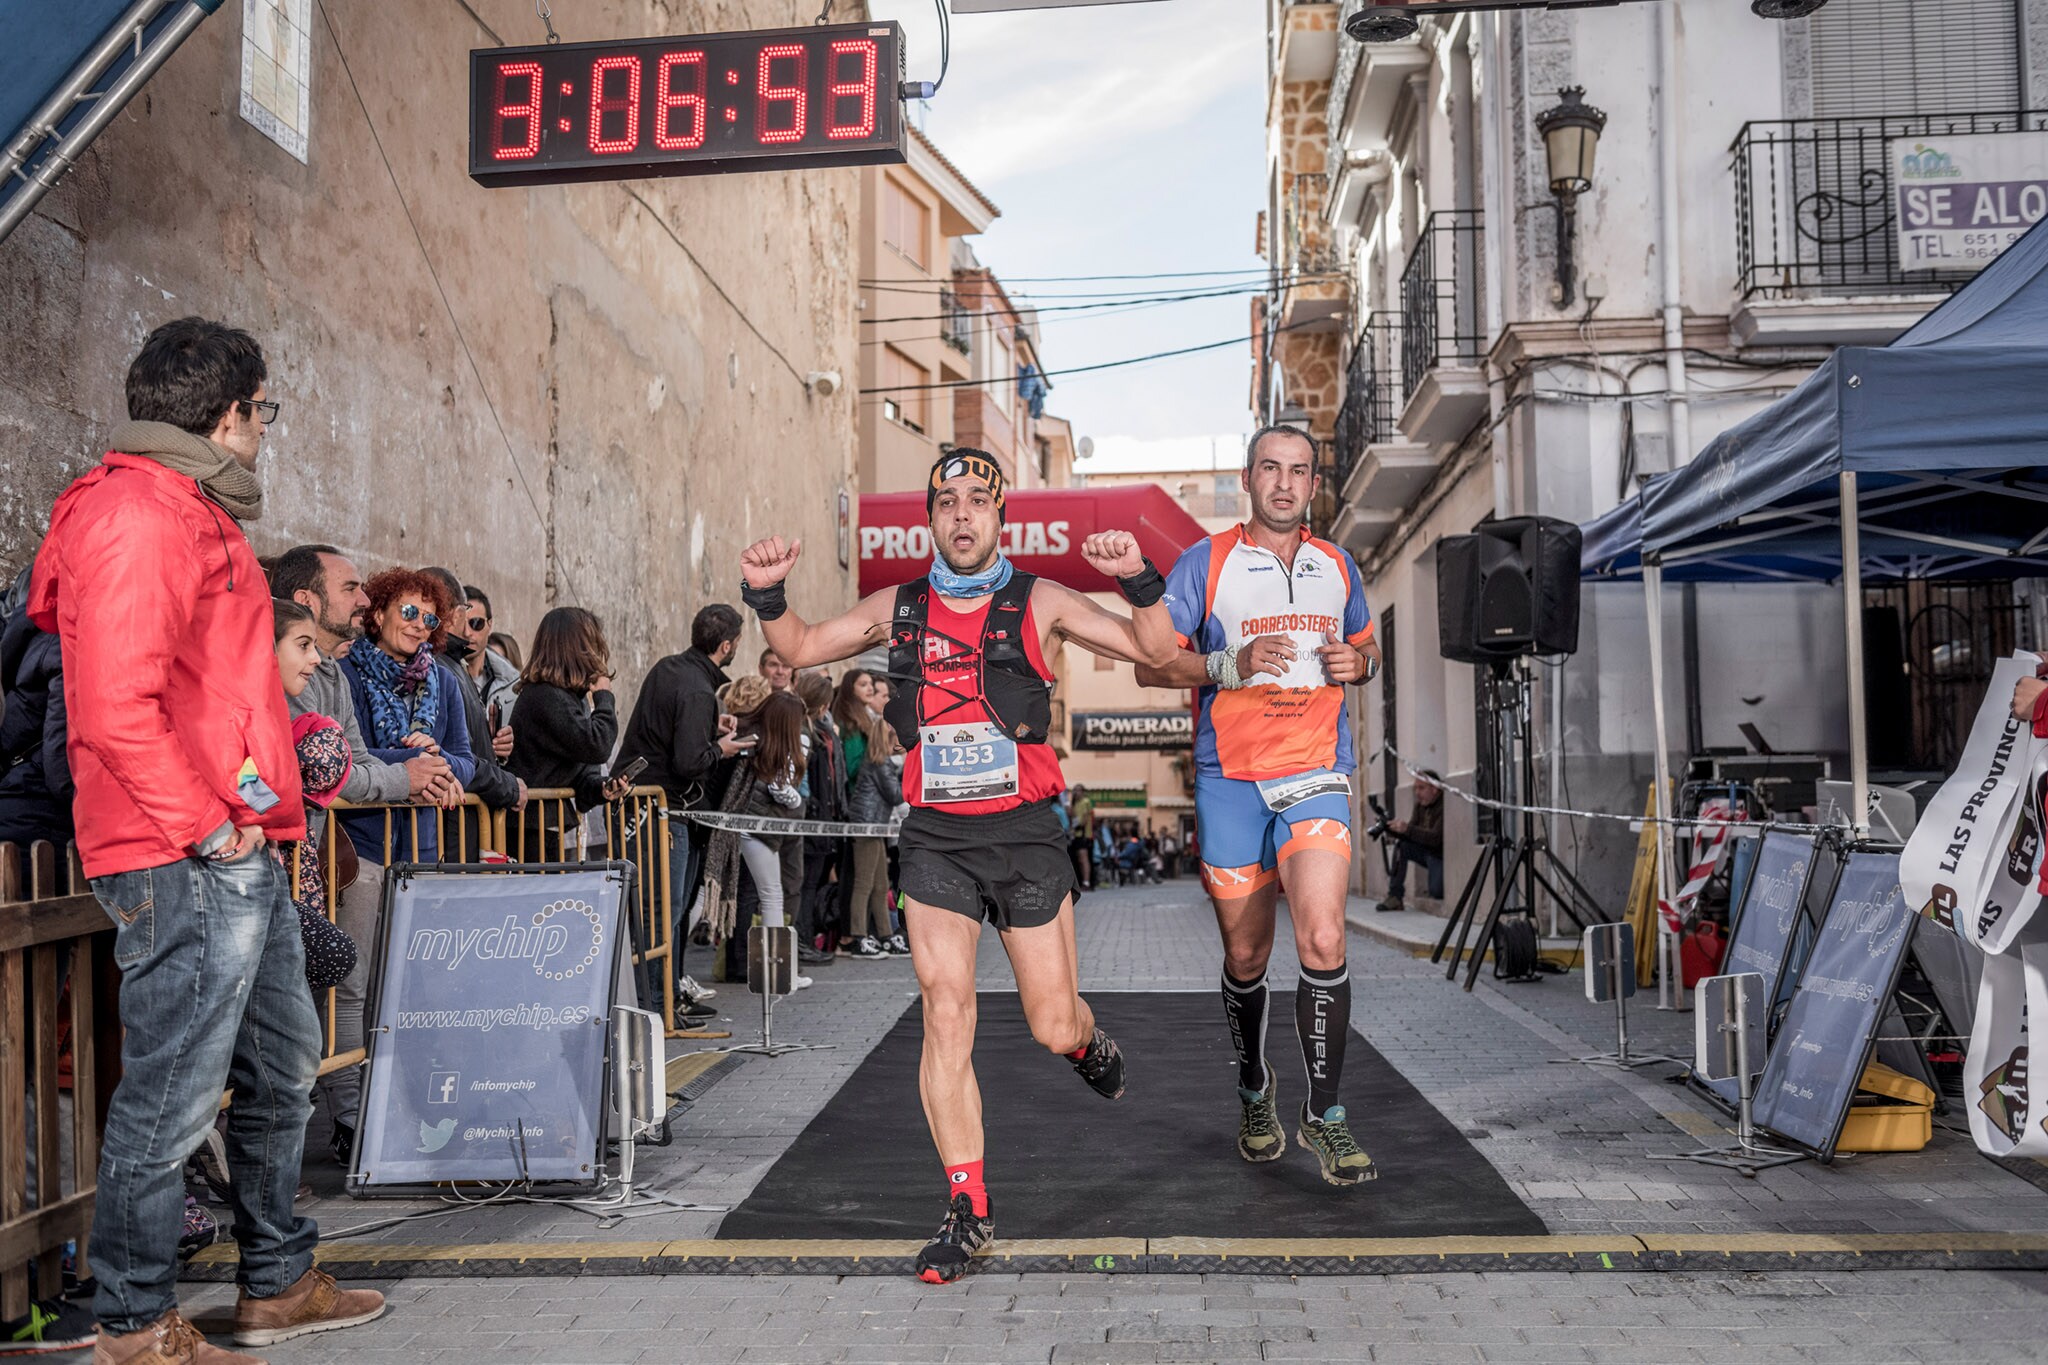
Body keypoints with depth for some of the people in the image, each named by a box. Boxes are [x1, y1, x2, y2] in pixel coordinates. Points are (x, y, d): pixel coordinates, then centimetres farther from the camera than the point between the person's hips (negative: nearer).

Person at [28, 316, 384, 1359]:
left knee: (281, 1070, 18)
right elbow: (114, 708, -22)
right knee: (171, 1098, 0)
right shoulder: (136, 512, -14)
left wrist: (265, 794, 14)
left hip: (240, 854, 11)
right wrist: (204, 826, -18)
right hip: (185, 865, -11)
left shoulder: (190, 512, 20)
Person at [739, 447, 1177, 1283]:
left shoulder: (1039, 602, 1)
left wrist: (1138, 579, -19)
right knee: (946, 1018, -7)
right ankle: (968, 1208, 4)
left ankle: (1086, 1044, 45)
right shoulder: (899, 608, 7)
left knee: (1052, 1025, 6)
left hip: (1026, 834, -1)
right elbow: (798, 649, 14)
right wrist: (766, 593, -5)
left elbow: (1153, 650, -1)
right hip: (936, 838, 1)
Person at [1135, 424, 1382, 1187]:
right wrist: (1231, 666, -18)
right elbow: (1150, 665, -2)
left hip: (1316, 774, 1)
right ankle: (1255, 1093, 32)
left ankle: (1324, 1114, 0)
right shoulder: (1205, 562, 1)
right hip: (1230, 779, -1)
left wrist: (1357, 663, 2)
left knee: (1322, 942, -16)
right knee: (1246, 959, 7)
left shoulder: (1337, 567, 12)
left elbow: (1367, 647, 26)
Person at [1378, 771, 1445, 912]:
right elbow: (1410, 834, 0)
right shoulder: (1420, 805, 3)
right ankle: (1394, 896, -13)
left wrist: (1407, 829, -41)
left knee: (1436, 892, -28)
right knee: (1400, 845, -14)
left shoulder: (1444, 805, -22)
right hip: (1428, 851, 8)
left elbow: (1435, 838, -32)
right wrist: (1390, 827, -18)